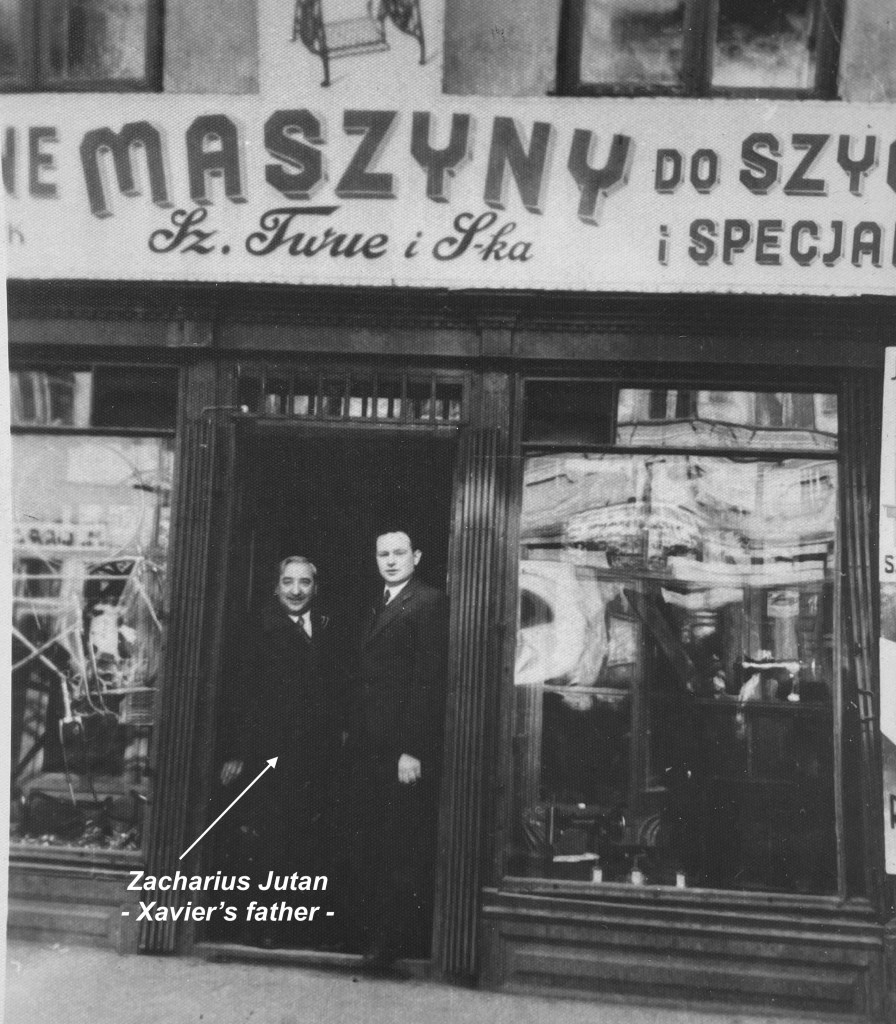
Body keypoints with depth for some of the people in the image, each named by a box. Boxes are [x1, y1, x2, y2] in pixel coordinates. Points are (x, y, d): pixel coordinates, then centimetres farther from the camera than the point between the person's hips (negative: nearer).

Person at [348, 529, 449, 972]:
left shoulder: (429, 603, -8)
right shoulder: (379, 607, 19)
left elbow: (429, 681, -15)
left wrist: (413, 750, -19)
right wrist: (354, 732, 7)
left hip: (404, 747, -8)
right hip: (369, 745, 8)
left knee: (401, 848, 1)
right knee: (368, 845, 12)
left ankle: (390, 942, 11)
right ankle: (371, 934, 22)